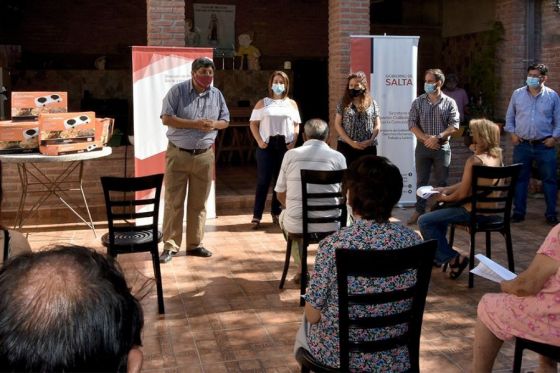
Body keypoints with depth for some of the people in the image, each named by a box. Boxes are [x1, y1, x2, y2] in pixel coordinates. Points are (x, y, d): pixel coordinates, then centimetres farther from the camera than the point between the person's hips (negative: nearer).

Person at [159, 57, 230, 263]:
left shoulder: (216, 94, 6)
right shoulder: (177, 91, -6)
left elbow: (225, 121, 13)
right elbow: (166, 119, -12)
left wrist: (213, 124, -11)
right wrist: (195, 124, -20)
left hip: (204, 155, 4)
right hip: (178, 154, -3)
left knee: (198, 203, 8)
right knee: (173, 202, -2)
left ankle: (195, 244, 19)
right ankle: (170, 246, 6)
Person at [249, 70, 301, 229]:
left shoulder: (291, 103, 11)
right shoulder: (262, 103, 7)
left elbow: (296, 125, 10)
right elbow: (253, 123, 4)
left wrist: (293, 141, -5)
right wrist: (259, 141, -9)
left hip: (285, 145, 2)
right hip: (267, 145, -2)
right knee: (263, 180, -3)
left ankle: (276, 213, 17)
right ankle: (256, 215, 0)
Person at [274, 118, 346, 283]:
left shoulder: (291, 154, 0)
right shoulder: (338, 157, -1)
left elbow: (280, 195, 6)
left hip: (296, 224, 0)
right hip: (330, 225, 0)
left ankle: (301, 268, 32)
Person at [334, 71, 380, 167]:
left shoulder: (372, 103, 7)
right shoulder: (343, 103, 6)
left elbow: (377, 125, 7)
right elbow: (337, 124, 1)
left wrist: (370, 140, -10)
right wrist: (351, 142, -9)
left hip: (368, 148, 1)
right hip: (346, 147, 0)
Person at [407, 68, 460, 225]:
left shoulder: (449, 103, 0)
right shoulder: (418, 102, 3)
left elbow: (454, 126, -6)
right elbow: (412, 124, -2)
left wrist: (437, 137, -18)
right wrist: (426, 139, -14)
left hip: (442, 147, -1)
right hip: (423, 146, 1)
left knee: (442, 182, 6)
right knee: (421, 181, 5)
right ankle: (419, 211, 12)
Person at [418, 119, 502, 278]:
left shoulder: (474, 160, -22)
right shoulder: (496, 157, 5)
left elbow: (462, 194, -21)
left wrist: (444, 198, -2)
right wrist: (445, 189, 10)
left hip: (473, 211, -10)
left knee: (424, 221, -5)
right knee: (440, 210, 31)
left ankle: (453, 259, -4)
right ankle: (438, 255, 36)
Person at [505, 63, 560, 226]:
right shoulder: (518, 94, 4)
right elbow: (510, 117, 11)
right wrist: (512, 133, 0)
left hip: (545, 145, -1)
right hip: (522, 144, 1)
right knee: (520, 179, 6)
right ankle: (518, 212, 16)